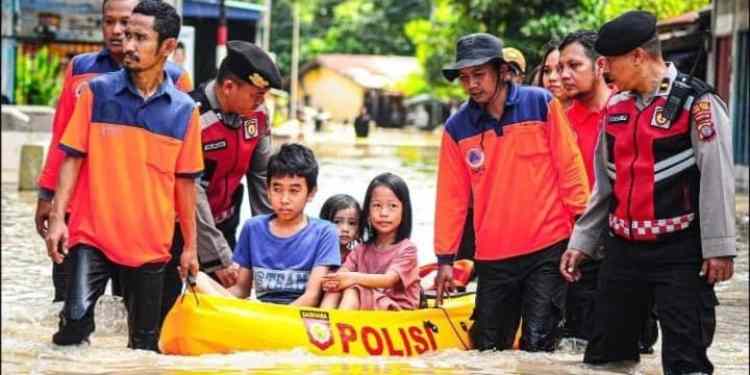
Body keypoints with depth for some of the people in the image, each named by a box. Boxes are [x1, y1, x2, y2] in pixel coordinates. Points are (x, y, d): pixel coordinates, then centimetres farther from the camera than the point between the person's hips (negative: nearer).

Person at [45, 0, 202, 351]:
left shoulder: (184, 110, 1)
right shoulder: (97, 92, -2)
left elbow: (185, 181, 7)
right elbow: (72, 159, 1)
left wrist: (190, 246, 9)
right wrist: (57, 218, -8)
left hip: (150, 244, 2)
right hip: (92, 234, -2)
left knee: (145, 344, 8)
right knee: (76, 321, -17)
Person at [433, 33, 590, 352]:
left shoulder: (541, 104, -3)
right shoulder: (457, 128, 3)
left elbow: (569, 166, -1)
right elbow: (452, 196, 6)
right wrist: (445, 257, 5)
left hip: (547, 247, -3)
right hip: (492, 256, 3)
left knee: (538, 344, -7)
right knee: (488, 349, 8)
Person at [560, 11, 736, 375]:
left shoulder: (696, 103, -10)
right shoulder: (616, 108, 11)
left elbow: (717, 180, -13)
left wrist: (718, 248, -16)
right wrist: (581, 243, 16)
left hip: (679, 254, -7)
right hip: (622, 250, 7)